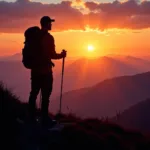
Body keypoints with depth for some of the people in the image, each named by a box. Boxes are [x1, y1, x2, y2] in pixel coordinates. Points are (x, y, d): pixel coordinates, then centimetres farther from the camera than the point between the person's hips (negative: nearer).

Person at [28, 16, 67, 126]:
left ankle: (31, 117, 18)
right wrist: (61, 55, 2)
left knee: (34, 93, 13)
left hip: (35, 69, 7)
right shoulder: (49, 37, -16)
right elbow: (52, 55, -17)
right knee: (45, 94, -1)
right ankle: (45, 118, 2)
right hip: (45, 70, -7)